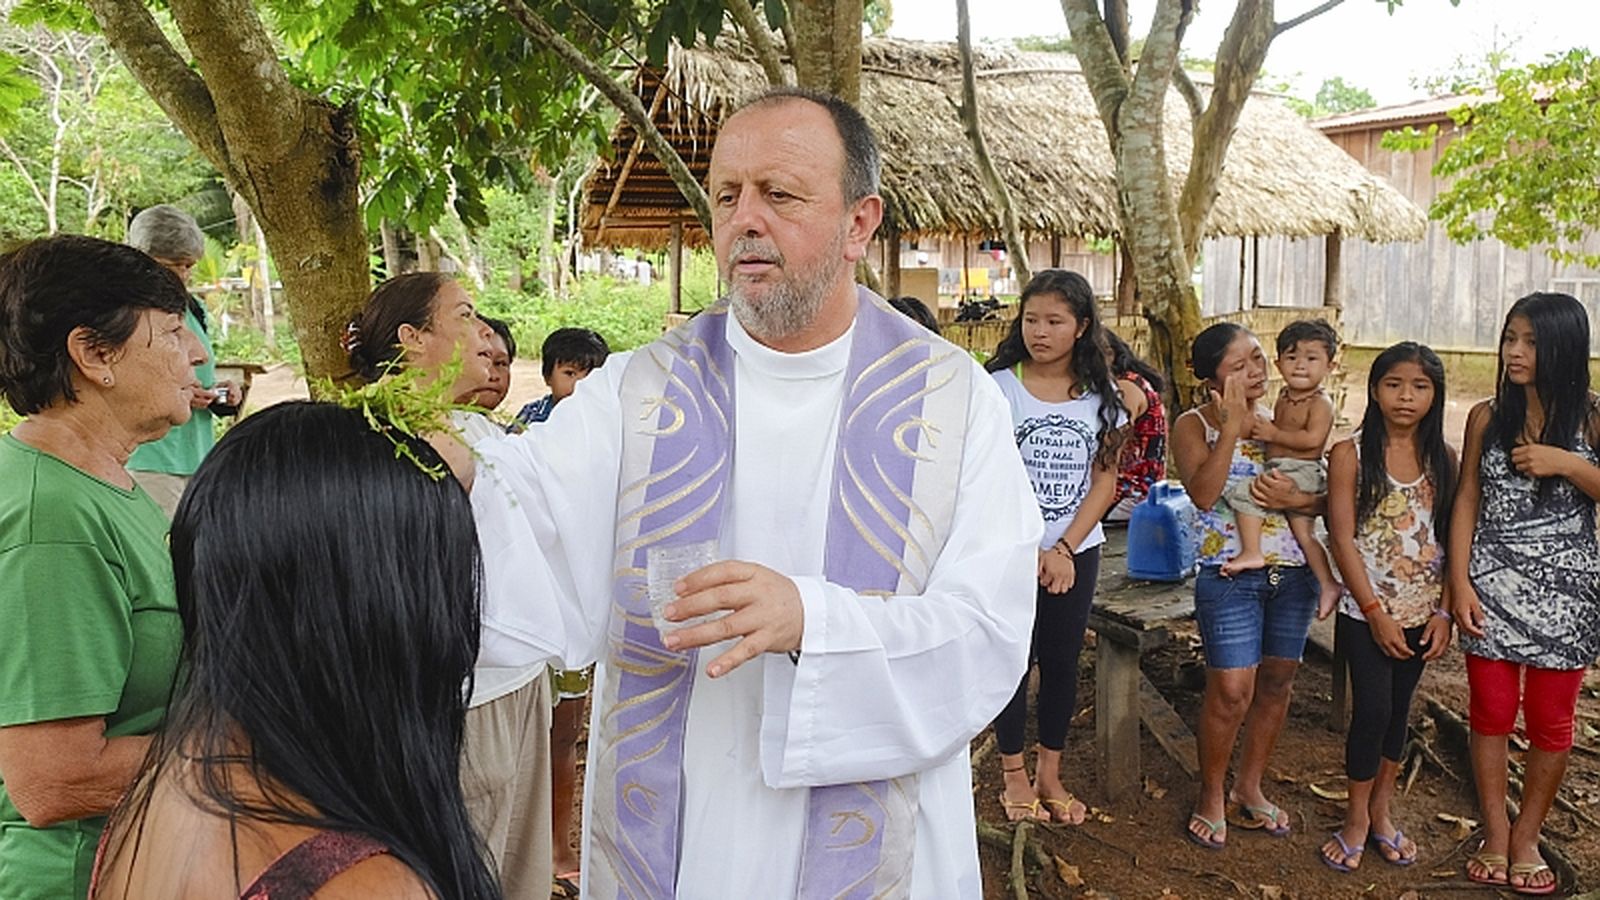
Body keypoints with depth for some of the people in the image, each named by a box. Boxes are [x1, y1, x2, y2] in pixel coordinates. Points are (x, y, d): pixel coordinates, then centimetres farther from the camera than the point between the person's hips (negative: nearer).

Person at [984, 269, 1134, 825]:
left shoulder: (1103, 395, 1)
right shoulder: (999, 388, -8)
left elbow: (1105, 480, 0)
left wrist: (1064, 548, -10)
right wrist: (1035, 552, -14)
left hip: (1077, 551, 3)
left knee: (1062, 661, 11)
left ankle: (1049, 774, 26)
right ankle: (1013, 775, 21)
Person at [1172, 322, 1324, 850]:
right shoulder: (1195, 426, -5)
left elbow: (1329, 497, 6)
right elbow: (1203, 493, -23)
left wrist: (1298, 499, -16)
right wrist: (1231, 425, -24)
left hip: (1294, 571, 5)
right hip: (1230, 575, -5)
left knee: (1277, 682, 12)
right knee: (1231, 691, -7)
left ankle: (1250, 787, 30)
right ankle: (1211, 796, 15)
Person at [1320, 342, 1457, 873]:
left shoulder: (1442, 459, 2)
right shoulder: (1351, 454, -7)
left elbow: (1451, 540, 4)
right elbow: (1342, 539, -10)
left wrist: (1444, 612, -3)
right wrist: (1376, 613, -12)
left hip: (1422, 614, 3)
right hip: (1367, 613, -3)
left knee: (1398, 711, 12)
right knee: (1372, 709, -6)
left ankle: (1381, 812, 29)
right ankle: (1356, 819, 13)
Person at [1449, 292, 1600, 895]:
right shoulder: (1487, 417, 0)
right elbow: (1467, 501, 1)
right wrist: (1460, 582, -6)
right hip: (1493, 585, 1)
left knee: (1550, 722, 9)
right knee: (1491, 714, 7)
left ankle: (1527, 838, 28)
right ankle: (1495, 837, 23)